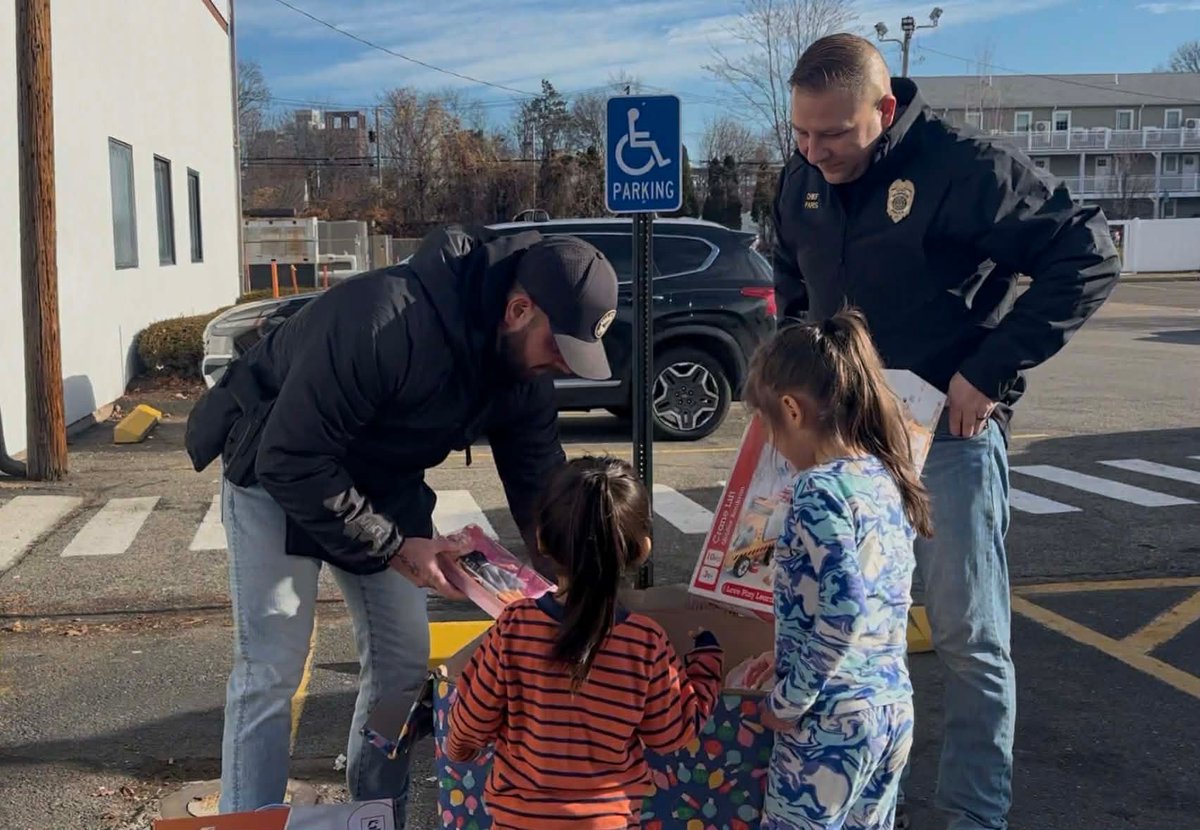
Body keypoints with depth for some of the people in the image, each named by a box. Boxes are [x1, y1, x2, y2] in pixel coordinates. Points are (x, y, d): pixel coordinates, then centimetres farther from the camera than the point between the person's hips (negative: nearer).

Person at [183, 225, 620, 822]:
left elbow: (539, 478, -5)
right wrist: (392, 548, -30)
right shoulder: (384, 321, -38)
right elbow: (290, 461, -34)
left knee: (404, 660, 5)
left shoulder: (523, 367, -13)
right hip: (275, 474, -6)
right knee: (270, 673, -10)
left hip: (381, 482, 7)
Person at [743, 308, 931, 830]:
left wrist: (786, 702, -14)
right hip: (893, 706, 8)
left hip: (832, 718, -8)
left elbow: (840, 615, -25)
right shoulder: (885, 476, 6)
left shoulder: (821, 490, -19)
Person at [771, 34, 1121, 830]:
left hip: (947, 433, -6)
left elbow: (1089, 258, -17)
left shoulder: (965, 166, -18)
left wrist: (991, 371, -20)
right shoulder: (802, 179, 2)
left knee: (969, 638, 1)